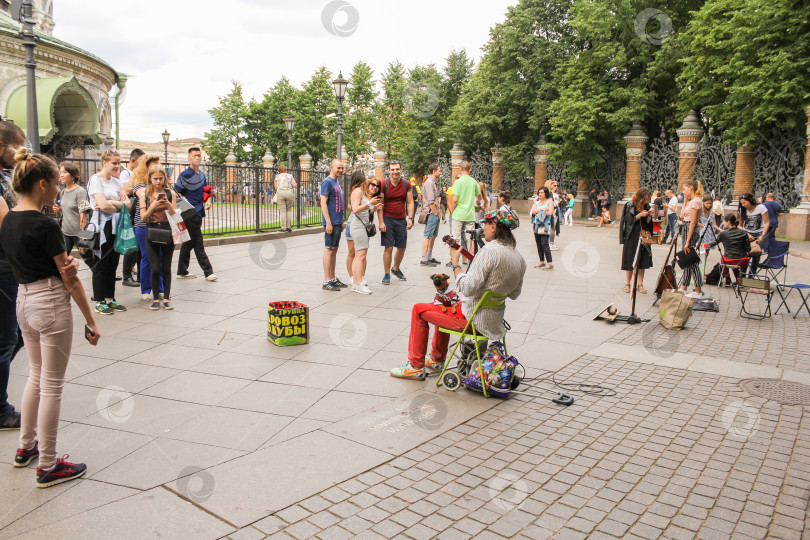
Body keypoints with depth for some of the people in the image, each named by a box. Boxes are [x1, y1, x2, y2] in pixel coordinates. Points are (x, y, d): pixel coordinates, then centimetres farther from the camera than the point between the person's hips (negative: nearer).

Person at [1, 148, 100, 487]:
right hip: (51, 305, -8)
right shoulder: (45, 225, -19)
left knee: (37, 377, 24)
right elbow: (70, 279, -15)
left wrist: (63, 266, -5)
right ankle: (48, 466, 12)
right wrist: (90, 321, -10)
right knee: (52, 385, 2)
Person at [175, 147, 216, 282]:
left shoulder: (202, 174, 13)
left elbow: (205, 191, 24)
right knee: (198, 244, -5)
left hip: (198, 213, 8)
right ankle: (208, 271, -2)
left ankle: (182, 272, 21)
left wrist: (207, 201, 5)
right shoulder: (185, 175, -10)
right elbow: (176, 192, -9)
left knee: (188, 243, 13)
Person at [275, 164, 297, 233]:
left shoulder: (277, 176, 14)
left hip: (280, 193, 0)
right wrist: (296, 184, 24)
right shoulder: (290, 176, 13)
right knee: (289, 210, 11)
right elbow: (295, 185, 3)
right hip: (289, 193, 0)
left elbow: (276, 187, 10)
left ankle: (283, 228, -2)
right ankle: (288, 227, 8)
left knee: (282, 211, 0)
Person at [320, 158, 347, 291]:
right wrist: (328, 222, -22)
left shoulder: (336, 182, 17)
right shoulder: (327, 182, -10)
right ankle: (326, 281, -2)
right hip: (331, 223, -9)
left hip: (337, 222, 9)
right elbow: (323, 203, -17)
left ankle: (333, 279, 19)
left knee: (334, 250, 12)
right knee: (329, 250, -6)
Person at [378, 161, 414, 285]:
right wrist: (381, 222, -12)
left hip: (401, 220, 3)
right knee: (388, 247, -6)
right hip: (387, 219, -3)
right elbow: (380, 204, -6)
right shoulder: (384, 184, -5)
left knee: (402, 247, 9)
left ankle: (396, 269, 34)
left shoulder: (406, 185, 5)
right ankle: (387, 274, 7)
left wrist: (410, 218, -3)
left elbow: (410, 203, 8)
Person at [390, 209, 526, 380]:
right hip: (495, 319, 9)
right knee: (443, 305, 33)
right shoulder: (519, 258, 3)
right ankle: (437, 360, 42)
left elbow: (467, 288, -28)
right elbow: (514, 294, 15)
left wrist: (455, 263, -15)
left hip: (474, 319, -9)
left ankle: (416, 367, 14)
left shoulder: (490, 251, -24)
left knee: (419, 310, 6)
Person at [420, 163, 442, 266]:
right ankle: (424, 259, -7)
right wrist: (435, 213, -16)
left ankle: (430, 257, 22)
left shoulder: (432, 182, 19)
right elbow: (431, 201, -20)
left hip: (434, 214, 11)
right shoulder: (429, 183, -15)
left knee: (433, 236, 14)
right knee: (427, 236, -9)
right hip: (431, 213, -11)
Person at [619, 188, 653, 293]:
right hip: (631, 237, -4)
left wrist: (649, 216, -11)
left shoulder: (646, 206, 7)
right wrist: (639, 215, -18)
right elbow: (628, 221, -9)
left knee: (643, 261, 3)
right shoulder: (630, 206, -5)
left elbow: (648, 222, 8)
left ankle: (640, 285, 11)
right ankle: (627, 284, 12)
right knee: (630, 261, 1)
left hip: (644, 237, 4)